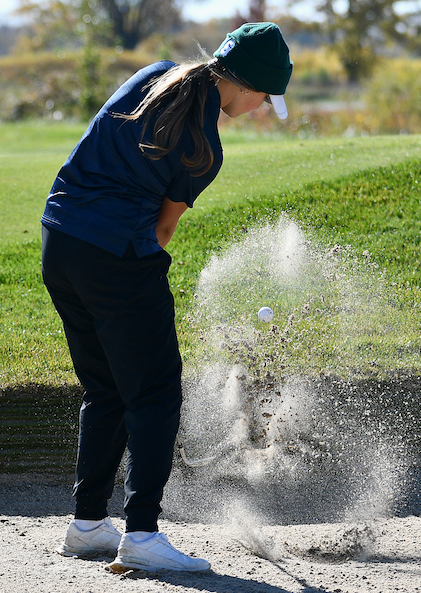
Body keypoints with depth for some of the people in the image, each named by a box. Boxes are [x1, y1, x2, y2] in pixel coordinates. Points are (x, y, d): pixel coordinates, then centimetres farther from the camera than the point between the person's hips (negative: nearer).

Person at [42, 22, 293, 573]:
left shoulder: (158, 75, 5)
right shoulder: (204, 150, -13)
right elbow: (164, 224, -2)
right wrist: (149, 256, 17)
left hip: (59, 238, 8)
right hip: (120, 258, -8)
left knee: (104, 391, 18)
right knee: (154, 395, -1)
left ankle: (88, 523, 22)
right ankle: (141, 535, -8)